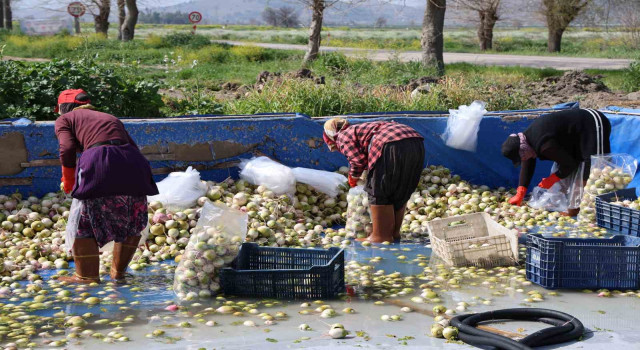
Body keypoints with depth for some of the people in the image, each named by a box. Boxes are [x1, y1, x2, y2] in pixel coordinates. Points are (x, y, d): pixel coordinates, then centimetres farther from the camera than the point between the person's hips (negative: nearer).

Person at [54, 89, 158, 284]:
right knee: (132, 223, 21)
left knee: (84, 222, 10)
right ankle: (119, 271, 30)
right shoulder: (110, 118, 34)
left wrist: (68, 183, 13)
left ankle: (87, 276, 15)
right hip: (132, 162, 5)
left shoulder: (65, 119, 21)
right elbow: (132, 145, 20)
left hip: (99, 162, -5)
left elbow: (67, 149, 2)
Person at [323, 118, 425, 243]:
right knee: (400, 193, 18)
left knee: (378, 192, 4)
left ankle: (381, 235, 5)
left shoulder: (342, 136, 12)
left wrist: (353, 176, 16)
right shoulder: (361, 128, 37)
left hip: (392, 147, -9)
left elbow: (358, 159, -2)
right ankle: (394, 232, 26)